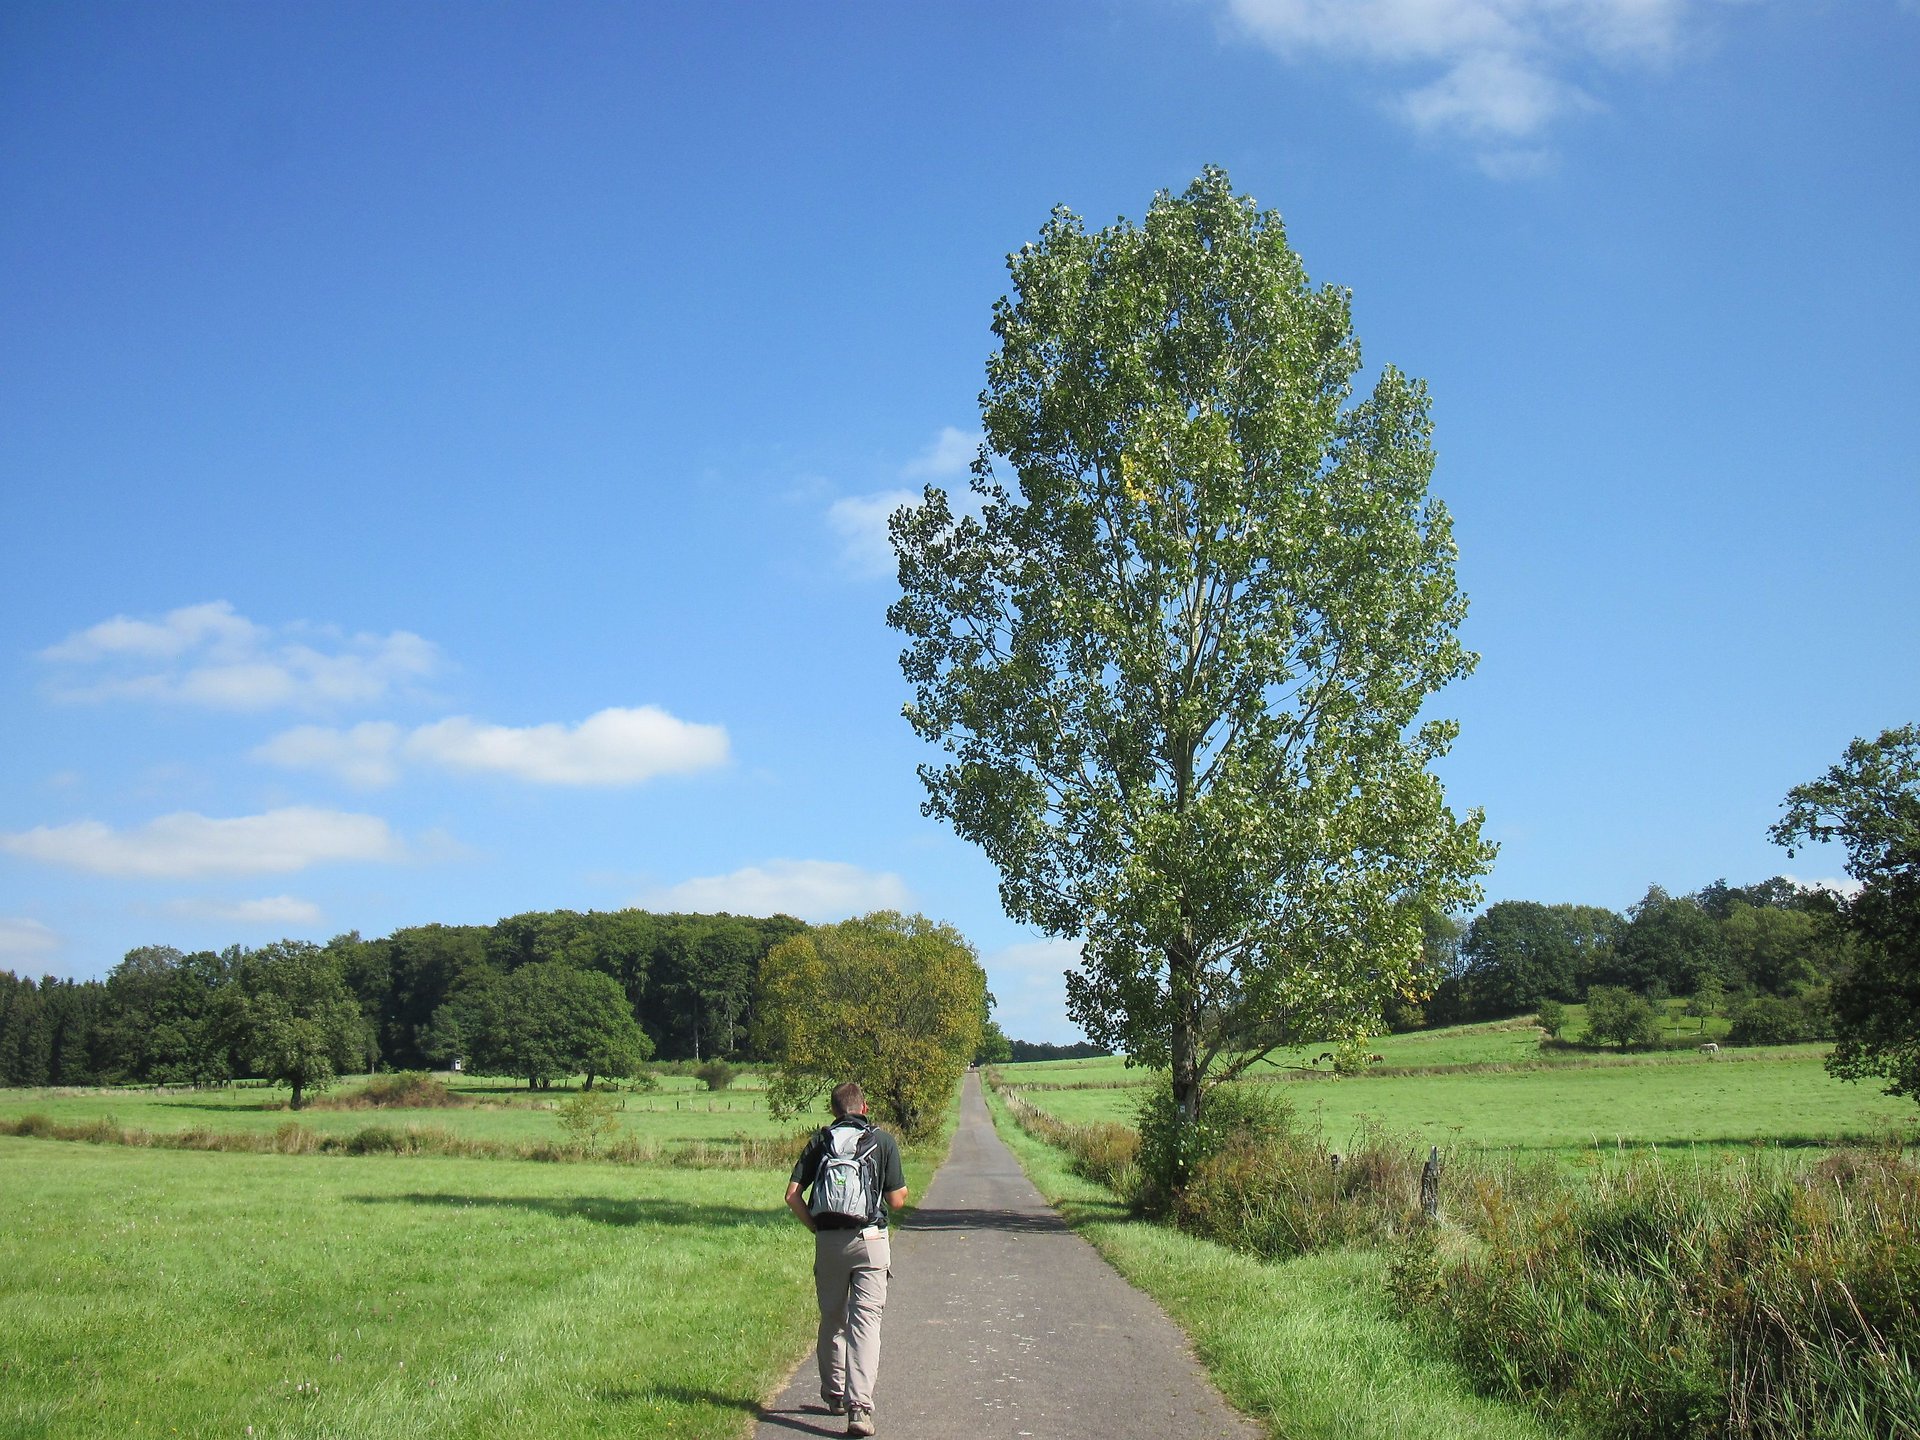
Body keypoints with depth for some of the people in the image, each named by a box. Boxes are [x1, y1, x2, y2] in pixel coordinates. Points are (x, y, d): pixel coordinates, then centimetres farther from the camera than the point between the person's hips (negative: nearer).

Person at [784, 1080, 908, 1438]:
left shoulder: (820, 1142, 7)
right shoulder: (883, 1141, 1)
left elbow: (792, 1195, 0)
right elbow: (897, 1200, -1)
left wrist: (815, 1227, 10)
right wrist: (902, 1188, 20)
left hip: (827, 1241, 3)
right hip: (869, 1241, -2)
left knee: (831, 1321, 17)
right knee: (865, 1322, -4)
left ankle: (833, 1394, 32)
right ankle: (859, 1407, -15)